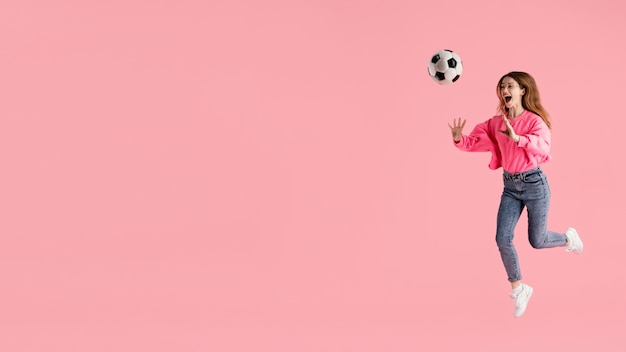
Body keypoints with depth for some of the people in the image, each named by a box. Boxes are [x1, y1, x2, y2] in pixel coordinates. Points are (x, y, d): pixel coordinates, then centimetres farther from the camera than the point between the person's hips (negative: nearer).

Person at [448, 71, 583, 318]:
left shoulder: (535, 121, -15)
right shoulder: (495, 123, 1)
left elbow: (543, 145, -33)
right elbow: (473, 141, -3)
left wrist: (517, 138, -48)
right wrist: (459, 139, -26)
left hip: (534, 183, -4)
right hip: (510, 186, 4)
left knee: (537, 241, 5)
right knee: (502, 238, -5)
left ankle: (569, 238, 40)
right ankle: (519, 289, 12)